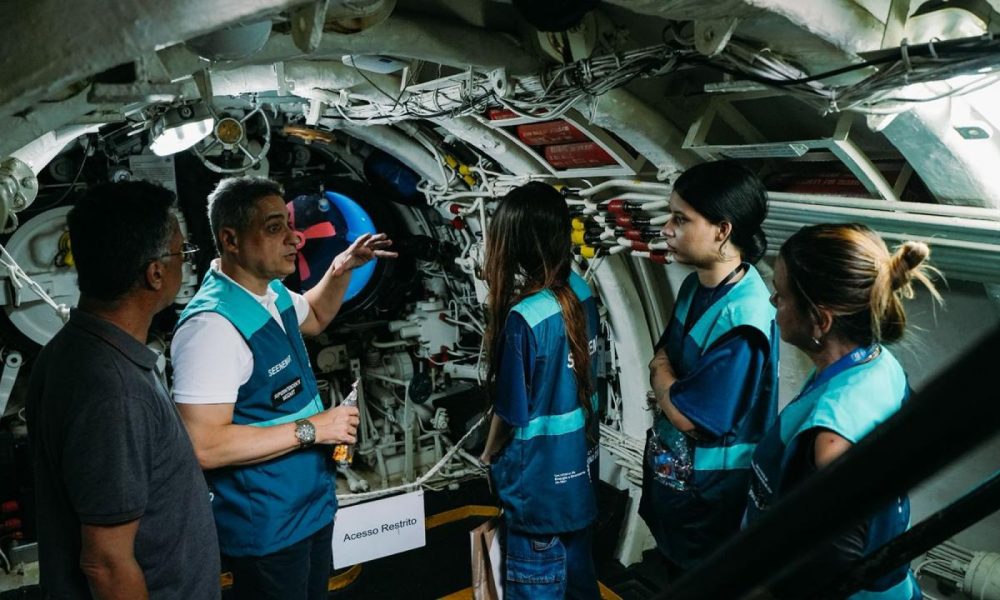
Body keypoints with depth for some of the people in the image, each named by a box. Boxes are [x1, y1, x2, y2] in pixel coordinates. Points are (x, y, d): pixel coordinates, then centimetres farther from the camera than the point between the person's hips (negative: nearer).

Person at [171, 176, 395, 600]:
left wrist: (342, 269, 7)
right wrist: (311, 429, -23)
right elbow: (204, 445, -30)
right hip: (267, 529, -9)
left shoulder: (273, 292, 2)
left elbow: (313, 317, 25)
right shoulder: (213, 325, -27)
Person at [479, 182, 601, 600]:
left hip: (540, 478, -7)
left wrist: (489, 455, 0)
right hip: (578, 467, 7)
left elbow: (511, 413, -17)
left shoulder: (524, 318, -28)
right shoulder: (581, 291, -6)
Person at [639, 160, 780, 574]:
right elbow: (665, 354, 9)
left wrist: (660, 371, -11)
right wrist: (668, 388, -11)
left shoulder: (742, 318, -30)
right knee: (675, 574, 27)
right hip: (671, 470, 8)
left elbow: (690, 417, -27)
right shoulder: (696, 284, -3)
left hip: (709, 494, -8)